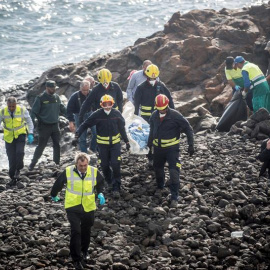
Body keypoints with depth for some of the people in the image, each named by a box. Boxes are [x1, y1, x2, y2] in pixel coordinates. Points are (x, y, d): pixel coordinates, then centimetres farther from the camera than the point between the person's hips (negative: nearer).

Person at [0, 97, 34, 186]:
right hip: (9, 137, 1)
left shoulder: (22, 110, -10)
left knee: (19, 152, -22)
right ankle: (13, 178, 11)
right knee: (11, 158, -2)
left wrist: (30, 134, -9)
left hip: (20, 135, -1)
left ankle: (18, 170, 2)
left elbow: (29, 122, 0)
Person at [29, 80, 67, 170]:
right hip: (44, 126, -5)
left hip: (55, 125, 5)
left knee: (57, 145, 8)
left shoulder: (56, 97, 6)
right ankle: (33, 163, 10)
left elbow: (62, 109, 17)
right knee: (41, 146, -2)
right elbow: (34, 112, -9)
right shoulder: (40, 98, -10)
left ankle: (57, 163, 20)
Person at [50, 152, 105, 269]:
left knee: (86, 231, 18)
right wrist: (53, 195, 18)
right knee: (76, 231, -12)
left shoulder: (94, 172, -11)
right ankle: (76, 258, -3)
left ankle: (84, 251, 44)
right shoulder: (68, 172, -16)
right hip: (73, 207, -2)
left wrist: (100, 193, -6)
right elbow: (58, 183, 3)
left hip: (88, 207, 3)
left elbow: (101, 182, 11)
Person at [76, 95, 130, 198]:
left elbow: (122, 128, 10)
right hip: (102, 144, 0)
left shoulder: (116, 113, -3)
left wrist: (126, 141, 14)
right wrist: (78, 133, -24)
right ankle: (109, 182, 32)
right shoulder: (97, 115, -10)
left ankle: (116, 188, -3)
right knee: (104, 166, 6)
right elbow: (85, 124, -9)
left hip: (115, 143, 0)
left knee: (116, 165, -10)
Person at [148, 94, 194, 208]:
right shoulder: (154, 116, 0)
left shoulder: (175, 115, -15)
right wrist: (150, 142, 28)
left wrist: (191, 145, -10)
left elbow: (188, 129, -8)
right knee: (157, 168, 20)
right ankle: (160, 187, 45)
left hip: (172, 148, -5)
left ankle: (174, 198, -7)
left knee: (174, 172, -10)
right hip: (158, 148, 5)